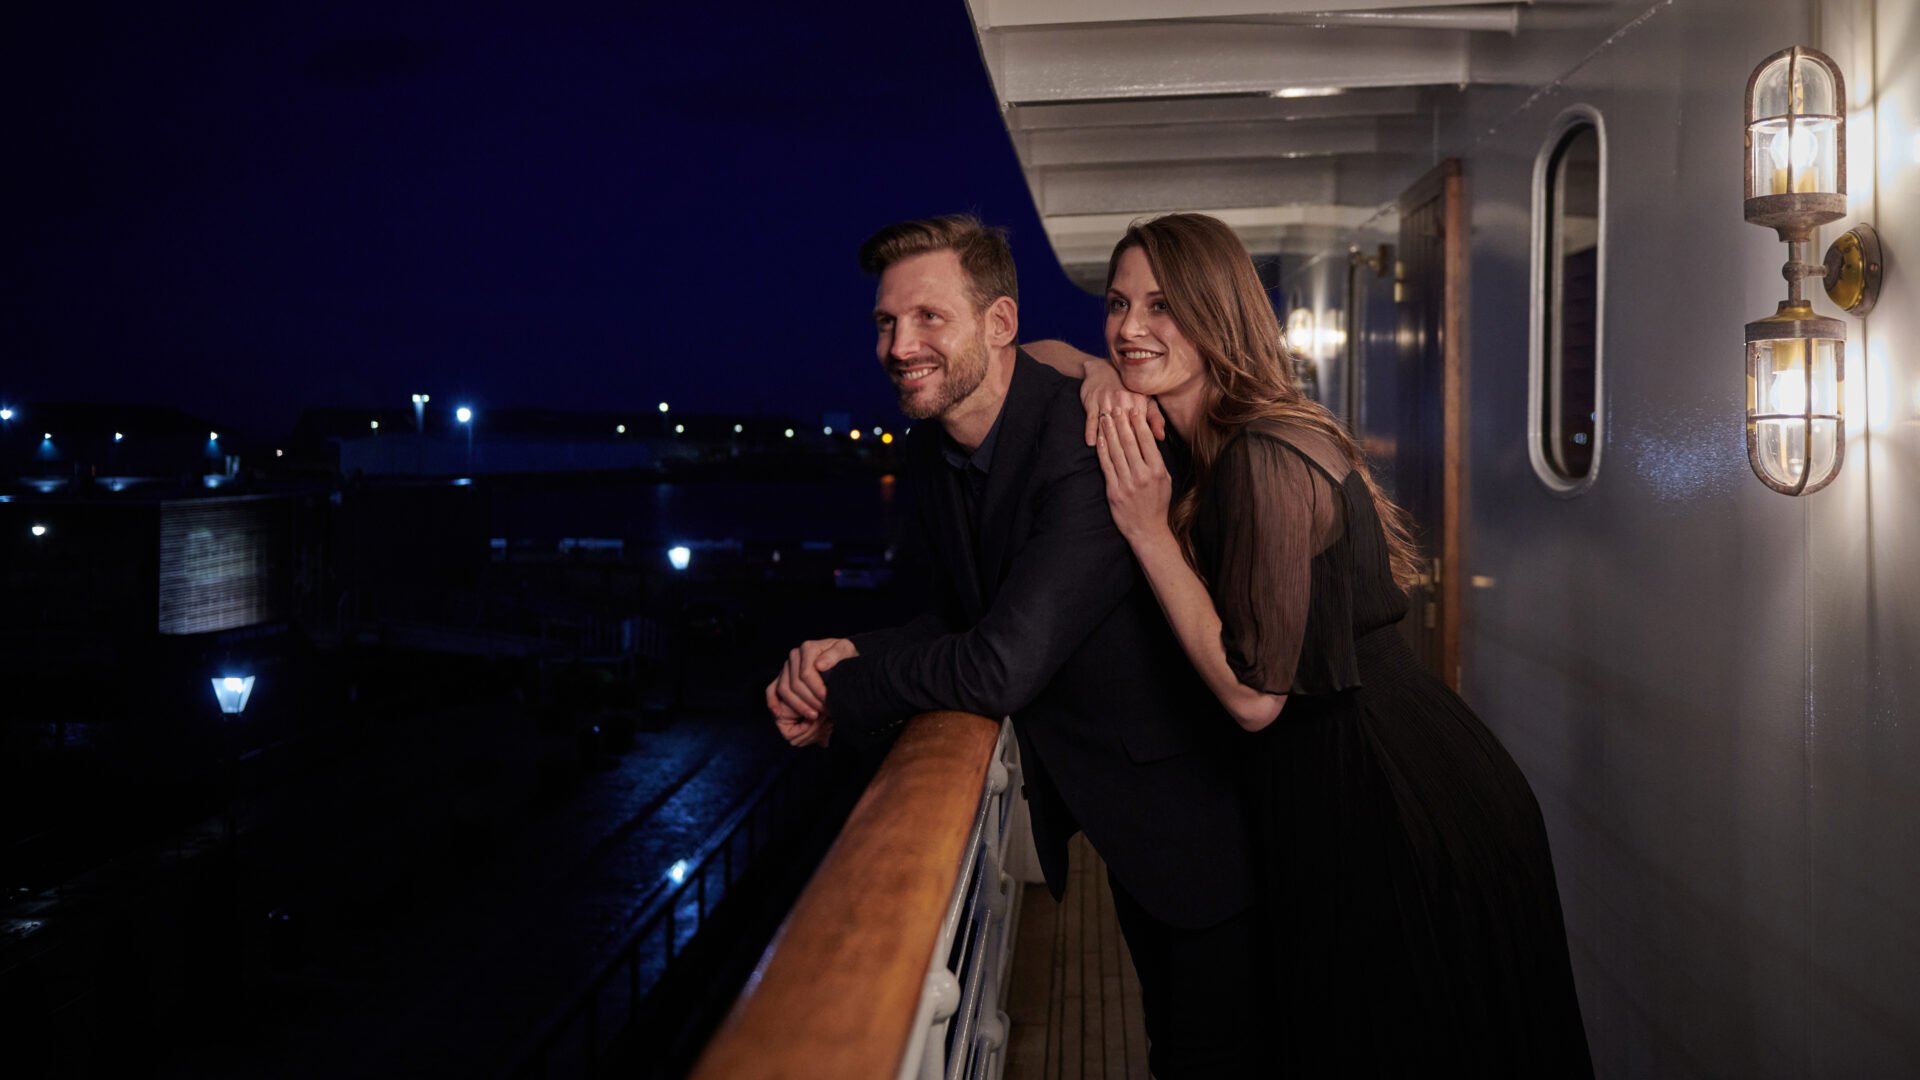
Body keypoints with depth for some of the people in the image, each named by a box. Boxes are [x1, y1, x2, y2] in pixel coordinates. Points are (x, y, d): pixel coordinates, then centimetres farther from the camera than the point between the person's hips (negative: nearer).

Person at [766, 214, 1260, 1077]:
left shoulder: (1090, 447, -31)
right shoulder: (931, 449, -2)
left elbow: (1003, 665, -35)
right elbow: (959, 617, 4)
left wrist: (838, 691, -21)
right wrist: (856, 655, -16)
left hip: (1188, 799, -7)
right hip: (1100, 799, 8)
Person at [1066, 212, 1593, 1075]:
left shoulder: (1266, 459, -24)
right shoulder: (1194, 440, 4)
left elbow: (1253, 694, -24)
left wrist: (1148, 530, -23)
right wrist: (1101, 373, -6)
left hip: (1398, 817, -9)